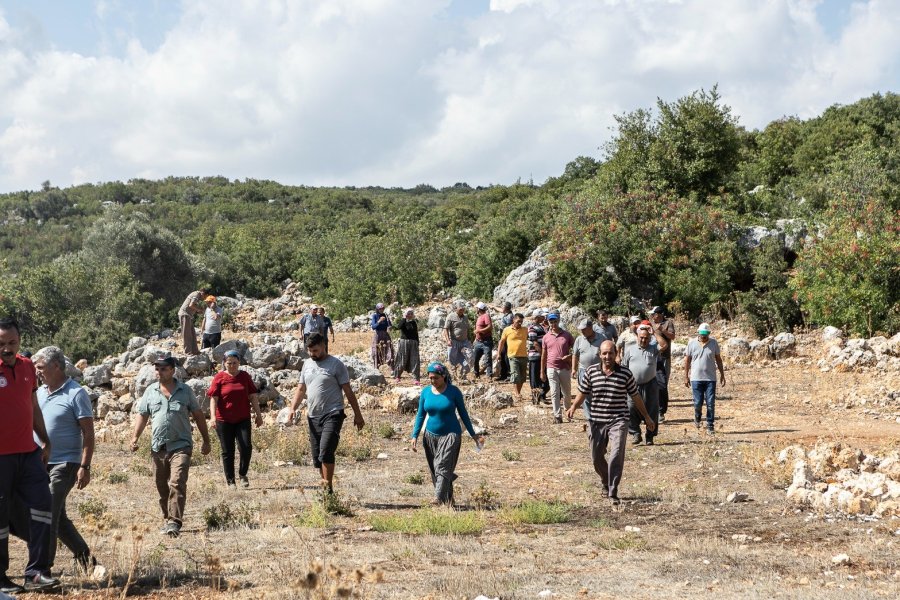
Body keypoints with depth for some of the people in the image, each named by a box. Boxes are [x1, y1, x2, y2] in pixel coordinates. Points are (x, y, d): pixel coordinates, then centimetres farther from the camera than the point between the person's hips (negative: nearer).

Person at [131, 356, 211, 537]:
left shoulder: (185, 391, 3)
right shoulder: (150, 391, 8)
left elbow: (198, 415, 9)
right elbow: (142, 415, 12)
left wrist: (206, 441, 10)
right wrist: (135, 437, -2)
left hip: (180, 446, -3)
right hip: (158, 447, 3)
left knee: (177, 484, -17)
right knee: (162, 487, 10)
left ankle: (175, 522, -19)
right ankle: (167, 519, 25)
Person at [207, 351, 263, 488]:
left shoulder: (245, 376, 7)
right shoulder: (219, 377, -1)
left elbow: (253, 396, 11)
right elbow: (213, 399, -5)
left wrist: (258, 414, 9)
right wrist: (213, 417, -16)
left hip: (243, 419, 2)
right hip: (224, 420, -2)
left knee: (246, 447, -11)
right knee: (227, 451, 4)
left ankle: (243, 474, 11)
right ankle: (230, 480, 15)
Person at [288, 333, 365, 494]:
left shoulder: (336, 364, -4)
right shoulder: (307, 364, 13)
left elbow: (348, 391, -3)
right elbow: (301, 389, 18)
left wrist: (357, 414, -3)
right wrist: (293, 408, 3)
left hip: (332, 415, -6)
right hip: (313, 416, 6)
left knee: (326, 452, -19)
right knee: (316, 455, 8)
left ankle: (329, 488, -14)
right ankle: (325, 485, 18)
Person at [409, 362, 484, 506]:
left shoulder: (453, 391, -7)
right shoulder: (426, 392, 2)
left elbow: (463, 413, 2)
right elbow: (420, 415, 8)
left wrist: (473, 434, 5)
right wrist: (415, 436, 1)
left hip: (450, 435, -4)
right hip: (431, 435, 4)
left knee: (443, 466, -18)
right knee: (434, 469, 6)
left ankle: (439, 498, -27)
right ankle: (449, 499, 19)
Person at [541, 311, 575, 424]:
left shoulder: (567, 335, 1)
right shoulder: (546, 337, 5)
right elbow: (544, 355, 10)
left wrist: (570, 356, -13)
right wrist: (542, 371, 9)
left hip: (565, 368, 0)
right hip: (551, 369, 0)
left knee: (567, 393, 10)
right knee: (554, 393, -3)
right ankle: (557, 416, -2)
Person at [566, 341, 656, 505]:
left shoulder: (625, 373, -2)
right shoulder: (591, 372, 0)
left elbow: (635, 396, 8)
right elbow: (582, 392, 6)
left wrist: (646, 417, 16)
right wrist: (573, 407, -13)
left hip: (618, 421, -2)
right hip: (597, 422, 2)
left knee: (616, 456, -18)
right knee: (596, 458, 10)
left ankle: (613, 493, -14)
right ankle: (606, 483, 39)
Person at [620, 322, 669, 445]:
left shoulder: (653, 349, 8)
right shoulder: (630, 349, 8)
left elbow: (664, 345, -12)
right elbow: (624, 367, 8)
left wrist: (655, 332, -7)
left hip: (650, 385, 0)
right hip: (633, 385, 0)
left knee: (652, 411, 4)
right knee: (631, 410, -6)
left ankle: (650, 436, 14)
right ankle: (635, 433, 7)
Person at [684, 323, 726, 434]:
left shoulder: (714, 343, 2)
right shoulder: (692, 344, 0)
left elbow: (718, 359, 9)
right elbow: (687, 360, 5)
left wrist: (722, 375, 9)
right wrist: (686, 376, 4)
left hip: (710, 378, 0)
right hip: (696, 378, 0)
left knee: (710, 403, -2)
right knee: (698, 403, 2)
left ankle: (710, 426, 7)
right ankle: (697, 418, 31)